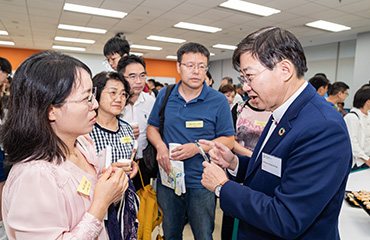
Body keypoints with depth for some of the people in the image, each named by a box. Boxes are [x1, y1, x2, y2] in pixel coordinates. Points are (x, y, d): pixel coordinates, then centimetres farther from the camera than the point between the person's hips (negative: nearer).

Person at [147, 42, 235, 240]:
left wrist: (197, 148, -20)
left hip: (201, 184, -2)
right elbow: (152, 127, 10)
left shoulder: (218, 101, -8)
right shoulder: (164, 96, 0)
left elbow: (228, 140, -6)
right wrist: (160, 145, -11)